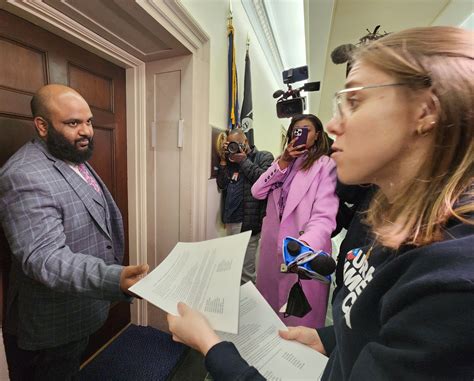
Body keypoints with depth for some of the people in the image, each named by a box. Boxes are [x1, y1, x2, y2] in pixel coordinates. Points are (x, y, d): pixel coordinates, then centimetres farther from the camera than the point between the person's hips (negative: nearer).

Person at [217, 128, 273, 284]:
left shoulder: (264, 156, 2)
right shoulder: (231, 161, 16)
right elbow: (221, 184, 6)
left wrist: (244, 161, -8)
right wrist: (223, 160, 0)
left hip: (249, 221, -6)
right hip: (231, 220, 6)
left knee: (246, 269, -2)